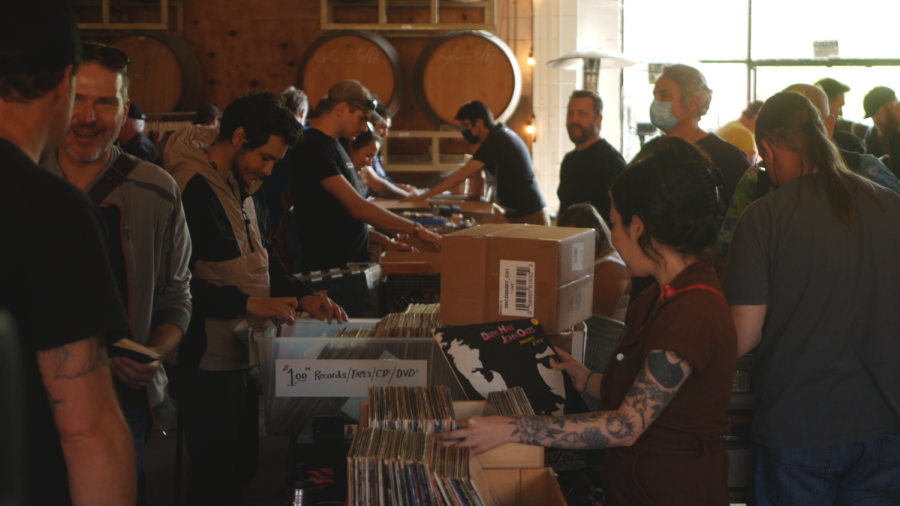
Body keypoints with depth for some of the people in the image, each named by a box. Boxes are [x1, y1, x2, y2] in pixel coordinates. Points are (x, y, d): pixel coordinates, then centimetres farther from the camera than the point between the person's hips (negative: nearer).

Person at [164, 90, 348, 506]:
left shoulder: (247, 187, 12)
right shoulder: (190, 187, -18)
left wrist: (303, 296, 4)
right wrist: (249, 303, -24)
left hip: (247, 354, 9)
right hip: (209, 359, -9)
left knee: (244, 469, 17)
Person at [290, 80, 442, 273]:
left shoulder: (331, 145, 15)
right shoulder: (314, 148, -17)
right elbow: (358, 208, -24)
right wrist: (416, 230, -20)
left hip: (352, 261, 10)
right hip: (329, 268, -10)